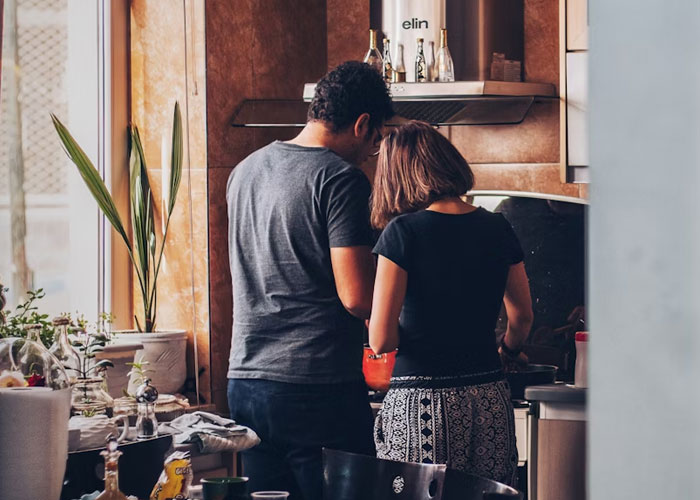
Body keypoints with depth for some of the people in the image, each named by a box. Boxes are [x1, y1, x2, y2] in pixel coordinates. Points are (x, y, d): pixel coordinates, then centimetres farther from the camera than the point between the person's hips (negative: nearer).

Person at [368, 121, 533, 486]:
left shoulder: (403, 232, -8)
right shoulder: (497, 229, 6)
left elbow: (381, 340, -11)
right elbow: (522, 316, 20)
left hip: (421, 403, -5)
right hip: (490, 402, 5)